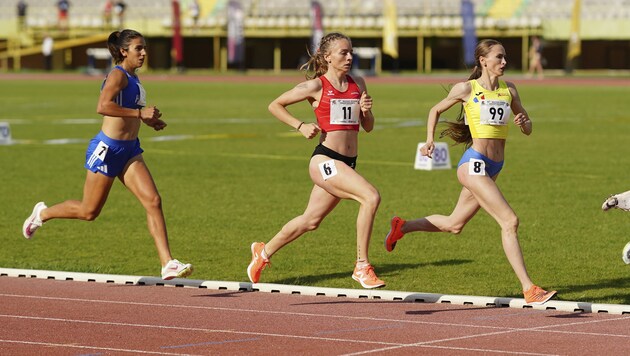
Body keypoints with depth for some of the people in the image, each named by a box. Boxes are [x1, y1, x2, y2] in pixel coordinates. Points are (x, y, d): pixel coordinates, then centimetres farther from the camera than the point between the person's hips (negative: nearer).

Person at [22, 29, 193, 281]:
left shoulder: (133, 78, 13)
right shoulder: (118, 75, -14)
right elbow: (103, 107, -29)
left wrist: (148, 121, 13)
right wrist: (140, 113, -27)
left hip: (129, 151, 8)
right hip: (108, 149, -8)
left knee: (153, 201, -9)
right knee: (89, 211, 6)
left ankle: (168, 264, -14)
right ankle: (43, 214, 33)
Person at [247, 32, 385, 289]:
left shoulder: (358, 84, 11)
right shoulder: (316, 86, -5)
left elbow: (368, 127, 16)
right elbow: (274, 106, 4)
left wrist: (366, 111, -5)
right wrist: (300, 126, -7)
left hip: (348, 163, 7)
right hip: (325, 160, -7)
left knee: (310, 221, 16)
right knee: (371, 197, -25)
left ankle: (264, 252, 38)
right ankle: (362, 267, -18)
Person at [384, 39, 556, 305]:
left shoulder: (509, 90, 10)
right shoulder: (466, 89, -2)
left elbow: (528, 130, 17)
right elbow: (436, 110, 14)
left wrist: (523, 123, -6)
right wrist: (430, 141, 3)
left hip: (492, 169, 7)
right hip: (474, 164, -7)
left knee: (454, 225, 19)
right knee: (510, 221, -16)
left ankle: (401, 227, 40)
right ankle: (529, 290, -18)